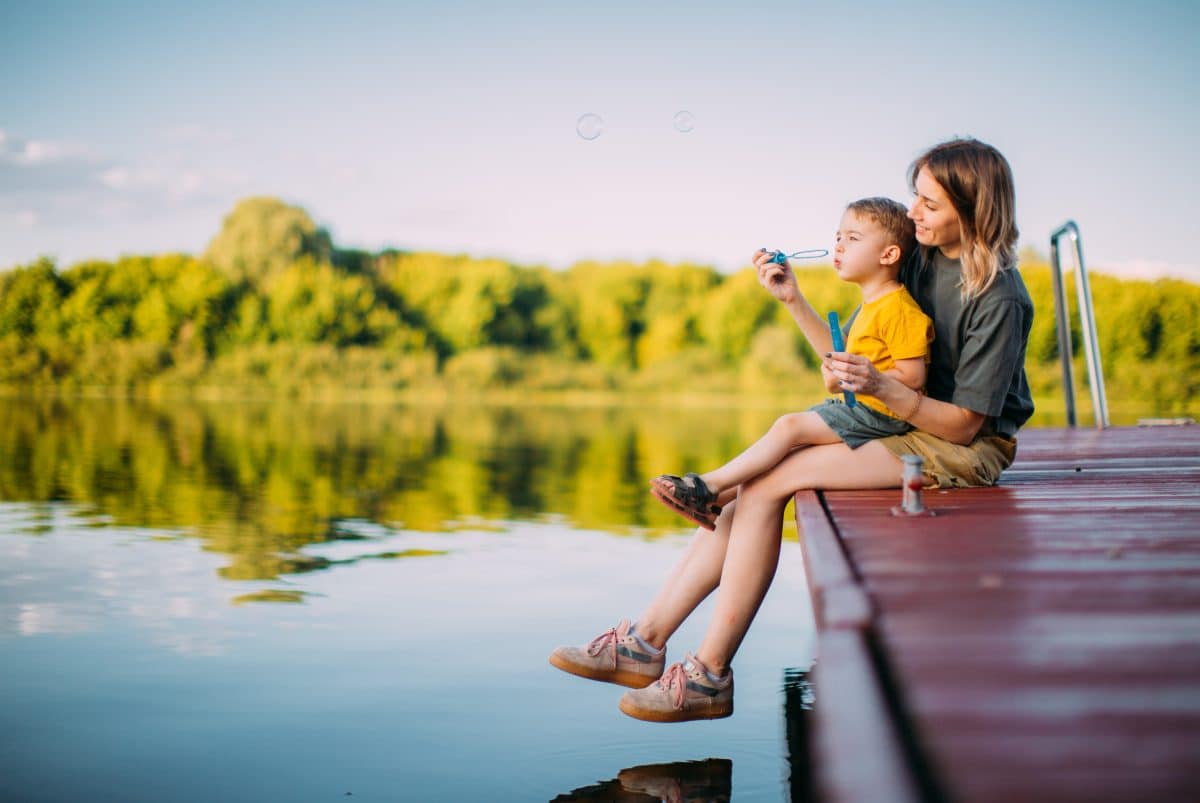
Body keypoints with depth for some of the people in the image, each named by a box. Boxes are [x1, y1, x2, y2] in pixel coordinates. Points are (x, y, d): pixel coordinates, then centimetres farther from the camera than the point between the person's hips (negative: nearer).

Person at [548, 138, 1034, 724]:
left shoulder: (999, 297, -16)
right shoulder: (922, 261, 8)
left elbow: (964, 424, -18)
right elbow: (852, 363, 11)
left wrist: (881, 386, -32)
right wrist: (795, 301, 2)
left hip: (961, 450, -8)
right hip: (900, 426, 8)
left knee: (767, 481, -22)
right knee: (751, 485, -10)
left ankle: (710, 674, -16)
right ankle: (647, 640, -7)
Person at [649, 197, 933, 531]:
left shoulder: (899, 310, -15)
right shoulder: (870, 305, 19)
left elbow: (912, 377, -21)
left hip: (879, 413, -11)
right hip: (859, 405, 11)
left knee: (789, 426, -19)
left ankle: (709, 484, -15)